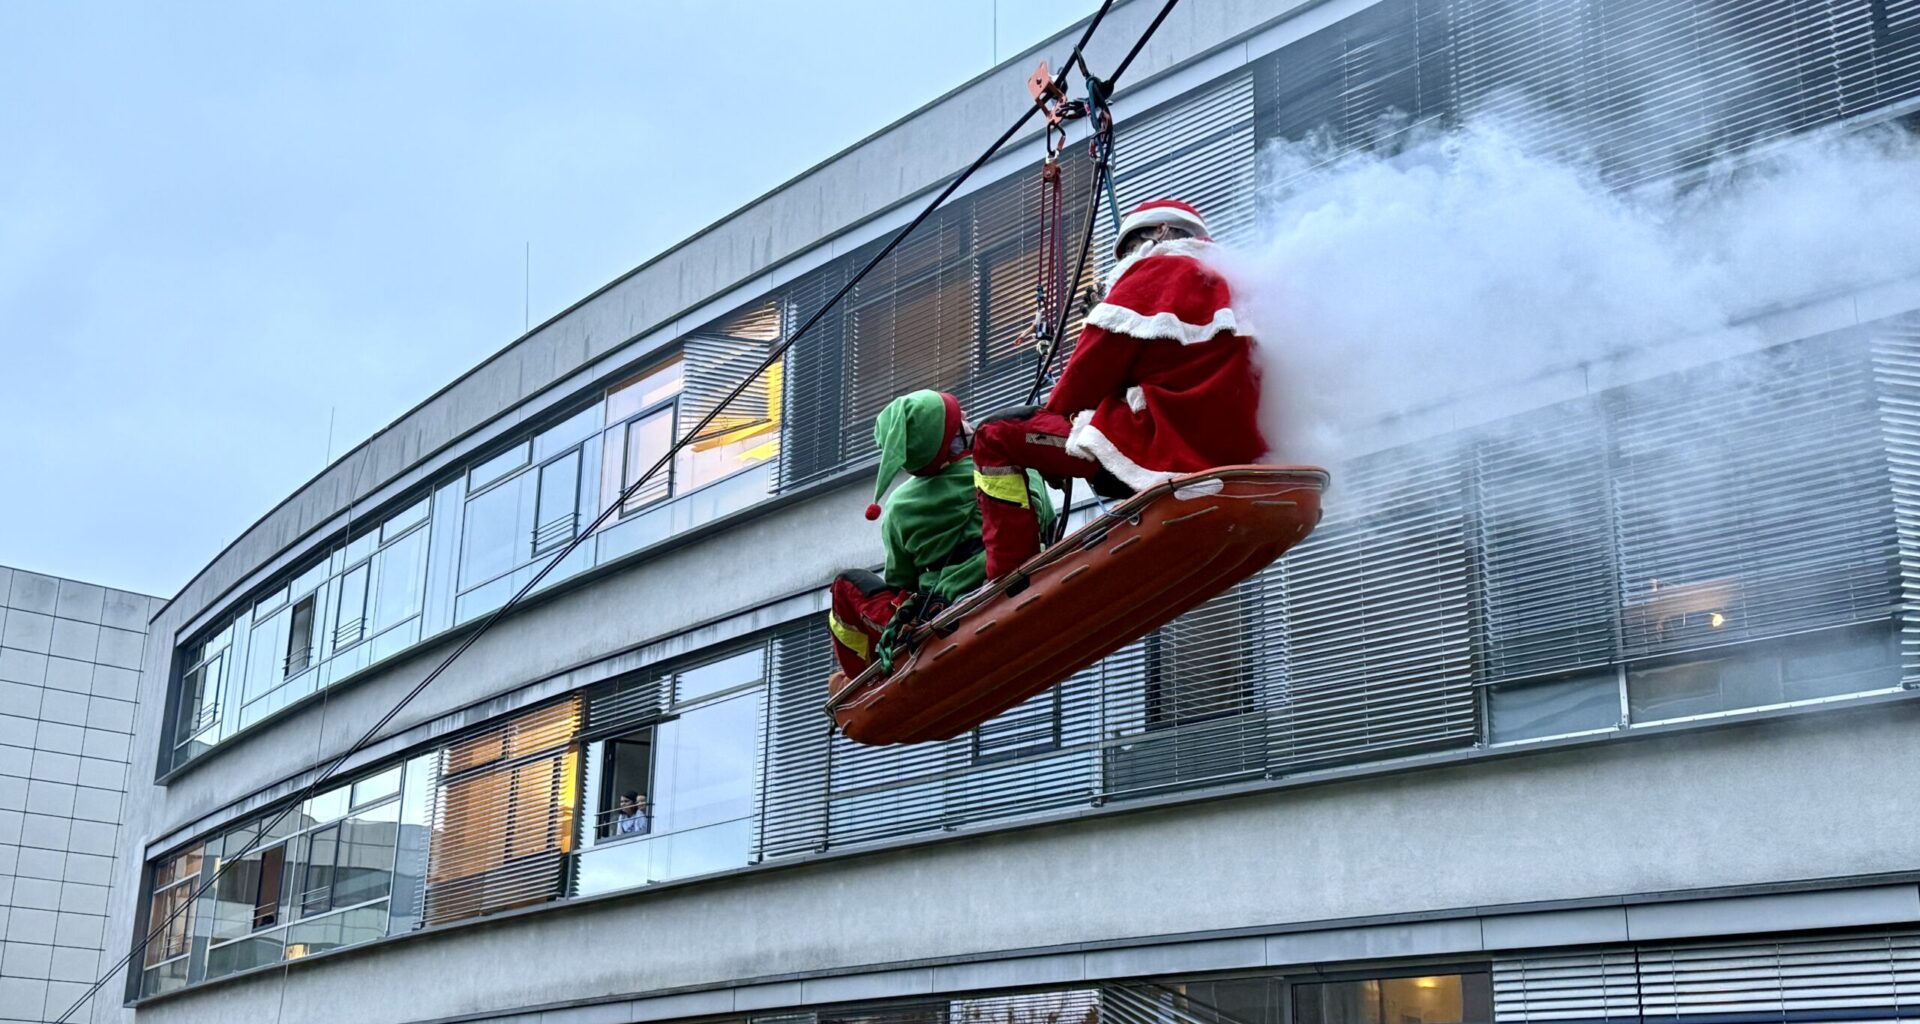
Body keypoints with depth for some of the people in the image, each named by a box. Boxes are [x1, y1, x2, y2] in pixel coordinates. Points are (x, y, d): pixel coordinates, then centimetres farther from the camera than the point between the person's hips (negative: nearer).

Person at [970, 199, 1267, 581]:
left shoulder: (1156, 270, 2)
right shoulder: (1228, 287, 26)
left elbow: (1092, 368, -2)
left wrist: (1052, 415, 13)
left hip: (1164, 450, -9)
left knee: (995, 436, -1)